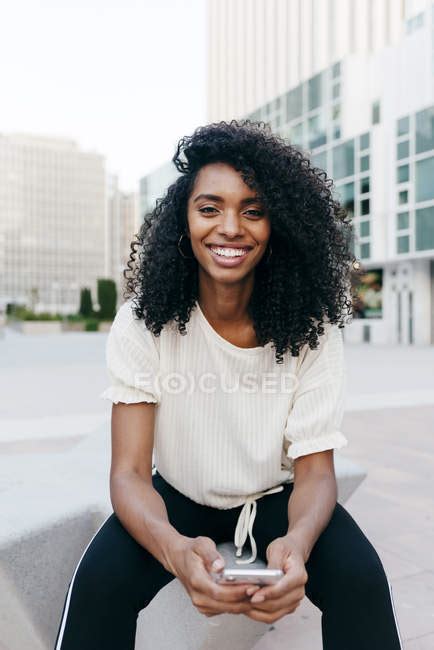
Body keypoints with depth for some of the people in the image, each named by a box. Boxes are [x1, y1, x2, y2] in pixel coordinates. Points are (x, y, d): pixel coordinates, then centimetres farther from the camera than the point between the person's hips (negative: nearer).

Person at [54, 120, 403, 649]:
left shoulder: (311, 329, -18)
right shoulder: (143, 322, -19)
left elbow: (315, 470, -15)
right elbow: (129, 470, -20)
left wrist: (296, 543, -38)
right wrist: (176, 550, -42)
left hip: (274, 498, 1)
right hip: (177, 498, 0)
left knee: (361, 577, -25)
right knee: (100, 580, -27)